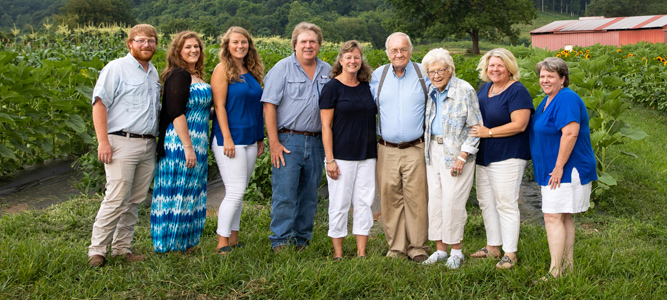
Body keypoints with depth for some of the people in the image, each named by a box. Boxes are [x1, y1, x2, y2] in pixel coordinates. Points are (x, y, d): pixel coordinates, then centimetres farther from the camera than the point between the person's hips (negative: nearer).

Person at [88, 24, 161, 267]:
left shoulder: (154, 73, 19)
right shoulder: (116, 68, -2)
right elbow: (99, 104, -8)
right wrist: (103, 141, -16)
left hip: (148, 145, 7)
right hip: (122, 142, -7)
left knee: (135, 200, 8)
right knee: (116, 199, -10)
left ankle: (122, 247, 16)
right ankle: (97, 250, -1)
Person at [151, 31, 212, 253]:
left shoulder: (195, 76, 15)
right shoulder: (178, 75, -13)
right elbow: (176, 113, -20)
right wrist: (188, 147, -22)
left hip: (196, 145, 10)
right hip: (180, 143, -10)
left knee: (190, 194, 14)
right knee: (179, 192, -3)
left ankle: (185, 243, 23)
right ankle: (171, 245, 6)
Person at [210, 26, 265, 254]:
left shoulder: (251, 71, 14)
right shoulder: (223, 69, -5)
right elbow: (219, 106, -11)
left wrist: (260, 138, 17)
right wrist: (227, 138, -17)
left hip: (250, 140, 7)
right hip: (231, 139, -7)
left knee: (238, 192, 10)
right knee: (235, 191, -9)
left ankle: (233, 239, 18)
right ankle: (222, 243, 0)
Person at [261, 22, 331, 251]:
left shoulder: (327, 71, 12)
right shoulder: (283, 68, -1)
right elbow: (269, 106, -6)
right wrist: (274, 143, -13)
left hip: (316, 142, 5)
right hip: (288, 140, -4)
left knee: (309, 196, 9)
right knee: (284, 195, -6)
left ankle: (301, 241, 20)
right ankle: (280, 242, 3)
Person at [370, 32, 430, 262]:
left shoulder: (423, 74, 4)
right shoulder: (378, 76, 9)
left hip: (415, 148, -2)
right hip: (386, 149, 2)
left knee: (416, 198, -2)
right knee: (390, 198, 3)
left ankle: (418, 247, 9)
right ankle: (396, 247, 14)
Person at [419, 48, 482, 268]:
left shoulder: (465, 91, -11)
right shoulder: (431, 92, 9)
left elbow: (475, 128, -11)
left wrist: (462, 157, -16)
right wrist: (426, 148, 15)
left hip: (456, 152, -6)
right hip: (434, 151, 6)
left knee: (452, 202, -6)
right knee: (435, 200, 6)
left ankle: (456, 250, 9)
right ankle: (440, 249, 17)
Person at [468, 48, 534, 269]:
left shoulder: (517, 91, -12)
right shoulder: (485, 88, 12)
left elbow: (519, 125, -20)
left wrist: (488, 132, -19)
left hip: (507, 157, -9)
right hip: (484, 157, 9)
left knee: (506, 204, -4)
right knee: (486, 202, 14)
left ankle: (510, 254, 5)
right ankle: (492, 247, 27)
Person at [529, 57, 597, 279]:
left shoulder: (567, 99, -17)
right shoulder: (548, 100, 15)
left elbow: (570, 133, -25)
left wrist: (559, 167, -24)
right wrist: (553, 169, 20)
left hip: (567, 169, -10)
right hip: (552, 169, 10)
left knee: (553, 217, -10)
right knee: (564, 217, 14)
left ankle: (555, 272, -7)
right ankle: (568, 265, 23)